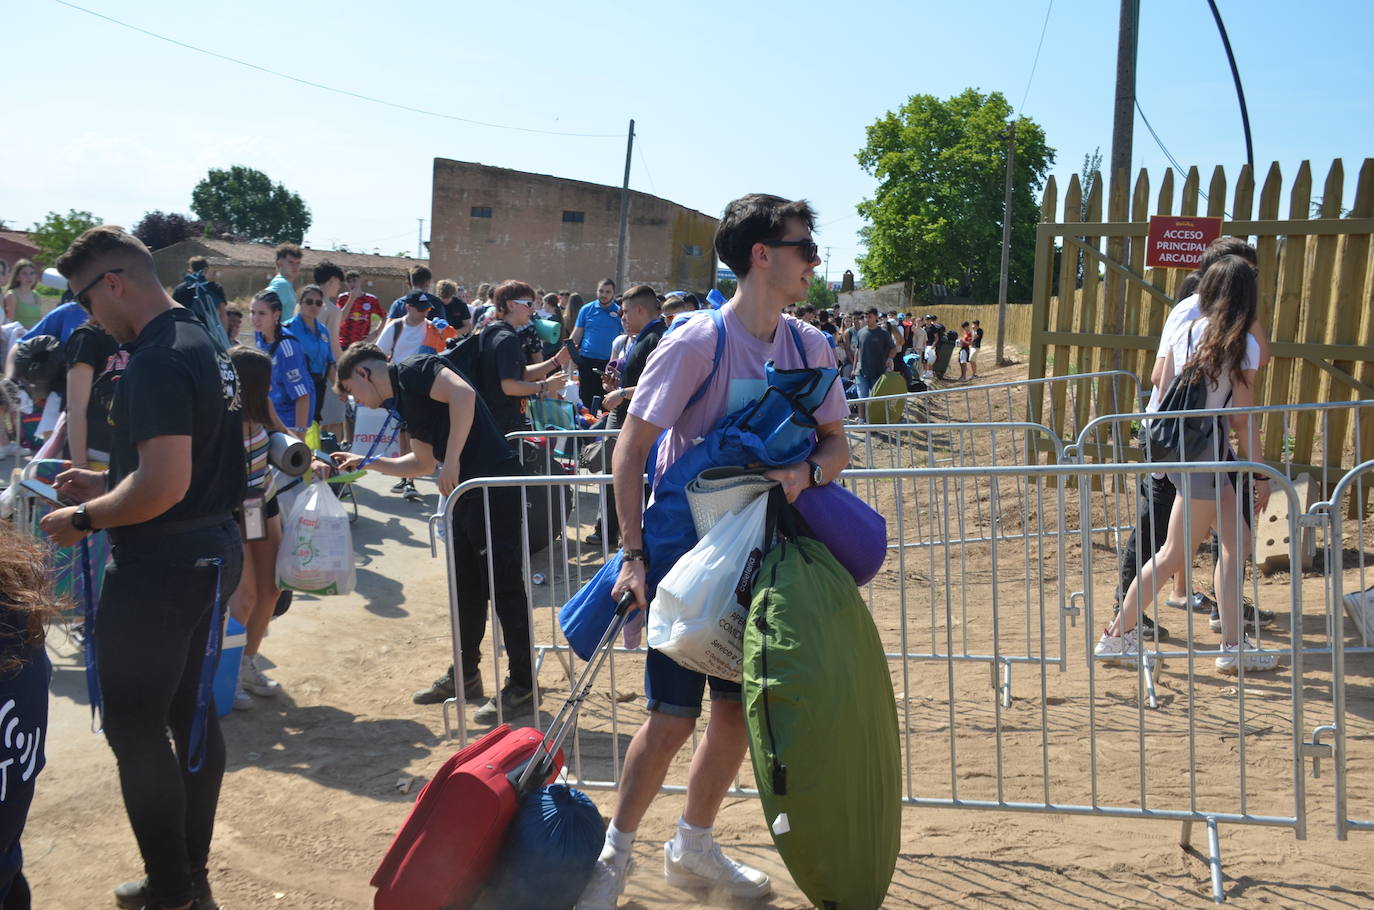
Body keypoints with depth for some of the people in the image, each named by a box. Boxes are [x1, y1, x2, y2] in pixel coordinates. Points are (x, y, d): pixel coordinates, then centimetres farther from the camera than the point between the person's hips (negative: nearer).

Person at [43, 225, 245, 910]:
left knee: (135, 726, 1)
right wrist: (105, 483, 18)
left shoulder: (157, 361, -20)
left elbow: (164, 485, -26)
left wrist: (83, 518, -13)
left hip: (160, 569, -10)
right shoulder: (199, 344, 12)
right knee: (188, 712, 16)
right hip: (209, 552, 10)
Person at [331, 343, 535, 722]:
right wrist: (367, 463, 26)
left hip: (494, 484, -10)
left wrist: (452, 460, -23)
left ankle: (522, 687, 5)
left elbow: (462, 393, -25)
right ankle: (465, 675, 31)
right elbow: (424, 463, 29)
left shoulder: (413, 369, -6)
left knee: (504, 585, -4)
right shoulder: (402, 401, 21)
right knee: (466, 587, 17)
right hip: (466, 492, 10)